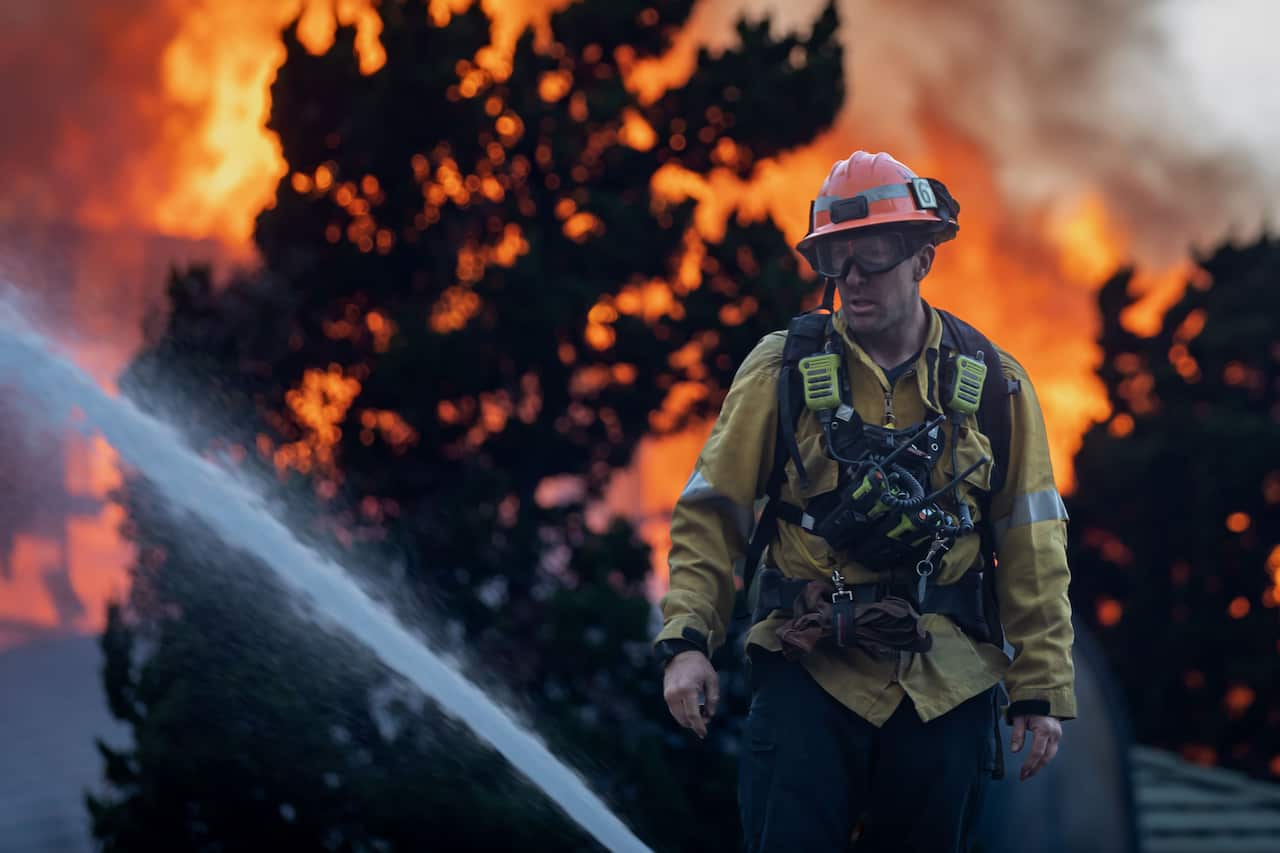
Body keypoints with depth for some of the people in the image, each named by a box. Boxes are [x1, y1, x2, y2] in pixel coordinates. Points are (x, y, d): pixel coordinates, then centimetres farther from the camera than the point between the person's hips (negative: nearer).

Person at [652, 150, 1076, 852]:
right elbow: (710, 512, 1)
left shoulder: (992, 385, 5)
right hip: (808, 675, -1)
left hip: (945, 687, 1)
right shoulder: (782, 370, 1)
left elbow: (1032, 549, 6)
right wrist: (685, 640, -10)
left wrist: (1042, 690, 3)